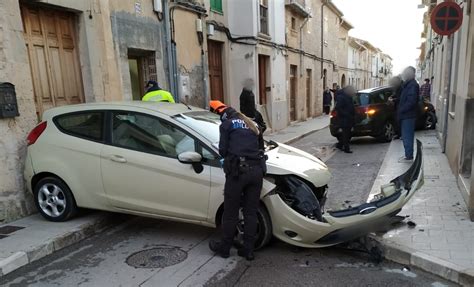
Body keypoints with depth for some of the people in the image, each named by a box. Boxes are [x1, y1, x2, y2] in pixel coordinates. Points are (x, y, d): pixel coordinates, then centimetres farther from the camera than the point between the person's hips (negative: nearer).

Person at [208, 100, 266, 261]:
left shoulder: (227, 124, 7)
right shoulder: (252, 124, 25)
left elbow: (223, 149, 1)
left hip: (238, 170, -5)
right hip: (257, 170, 6)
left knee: (230, 212, 7)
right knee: (251, 212, 12)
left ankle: (224, 248, 22)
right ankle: (248, 250, 19)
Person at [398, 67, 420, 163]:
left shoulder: (413, 85, -15)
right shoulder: (408, 84, 15)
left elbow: (411, 101, -22)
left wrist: (401, 110, -16)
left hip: (408, 116, -10)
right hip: (405, 115, 10)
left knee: (407, 136, -5)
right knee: (406, 136, 15)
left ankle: (409, 157, 1)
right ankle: (408, 154, 24)